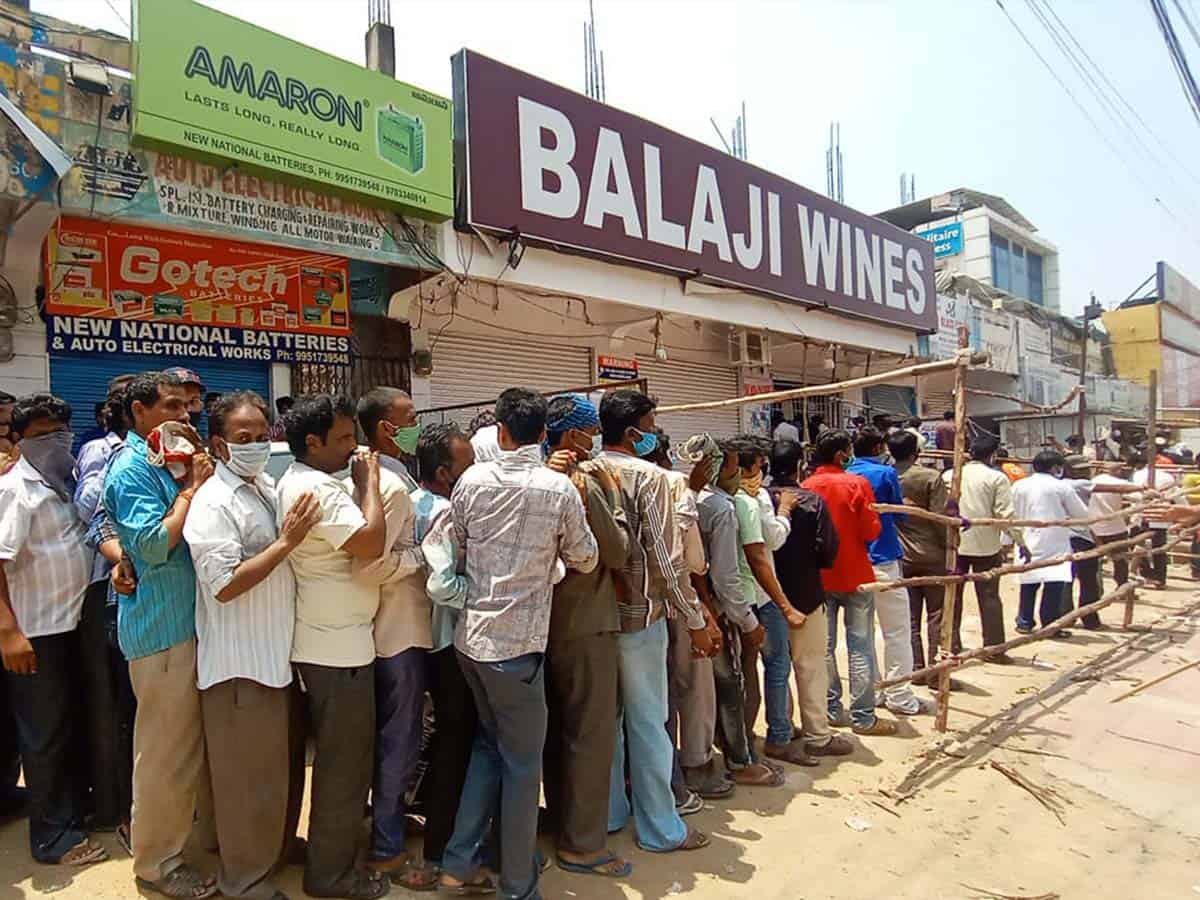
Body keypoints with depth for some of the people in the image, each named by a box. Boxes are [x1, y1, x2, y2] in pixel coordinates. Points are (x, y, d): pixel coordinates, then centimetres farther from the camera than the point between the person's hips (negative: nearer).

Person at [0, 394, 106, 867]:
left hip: (71, 623, 7)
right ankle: (54, 837, 19)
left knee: (72, 724, 19)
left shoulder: (65, 482, 8)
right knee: (46, 734, 5)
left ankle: (74, 809, 36)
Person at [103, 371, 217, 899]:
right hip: (162, 627, -9)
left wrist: (198, 459, 6)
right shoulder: (132, 467, -15)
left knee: (195, 740, 23)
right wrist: (192, 488, -19)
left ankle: (210, 827, 40)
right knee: (166, 750, 3)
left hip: (187, 620, 9)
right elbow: (153, 543, -26)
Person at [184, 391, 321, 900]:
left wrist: (296, 531, 5)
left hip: (277, 650, 8)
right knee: (249, 774, 6)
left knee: (279, 763, 23)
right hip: (239, 661, -8)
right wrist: (286, 542, -24)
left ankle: (276, 846, 43)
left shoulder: (267, 486, 8)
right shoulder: (213, 503, -17)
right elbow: (224, 585, -23)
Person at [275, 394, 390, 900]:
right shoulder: (316, 489, -23)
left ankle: (329, 854, 40)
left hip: (324, 640, 11)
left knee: (335, 756, 24)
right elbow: (371, 543, -30)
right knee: (346, 762, 5)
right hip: (338, 646, -11)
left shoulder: (296, 481, 10)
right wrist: (368, 481, -19)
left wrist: (359, 482, 4)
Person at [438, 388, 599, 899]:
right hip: (518, 641, -4)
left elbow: (457, 548, 7)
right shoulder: (559, 488, -11)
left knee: (489, 744, 24)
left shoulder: (473, 479, -3)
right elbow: (585, 559, 0)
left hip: (470, 634, 5)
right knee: (522, 762, 10)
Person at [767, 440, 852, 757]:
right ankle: (817, 736, 15)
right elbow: (829, 552, -11)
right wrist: (808, 562, 8)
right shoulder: (812, 502, -15)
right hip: (805, 594, -4)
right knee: (811, 666, 7)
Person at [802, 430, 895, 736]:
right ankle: (863, 716, 10)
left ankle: (831, 710, 20)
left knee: (824, 646, 12)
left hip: (818, 576, 4)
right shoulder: (857, 484, -12)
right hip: (854, 575, -4)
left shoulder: (806, 487, -2)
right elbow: (871, 531, -14)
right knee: (860, 646, 5)